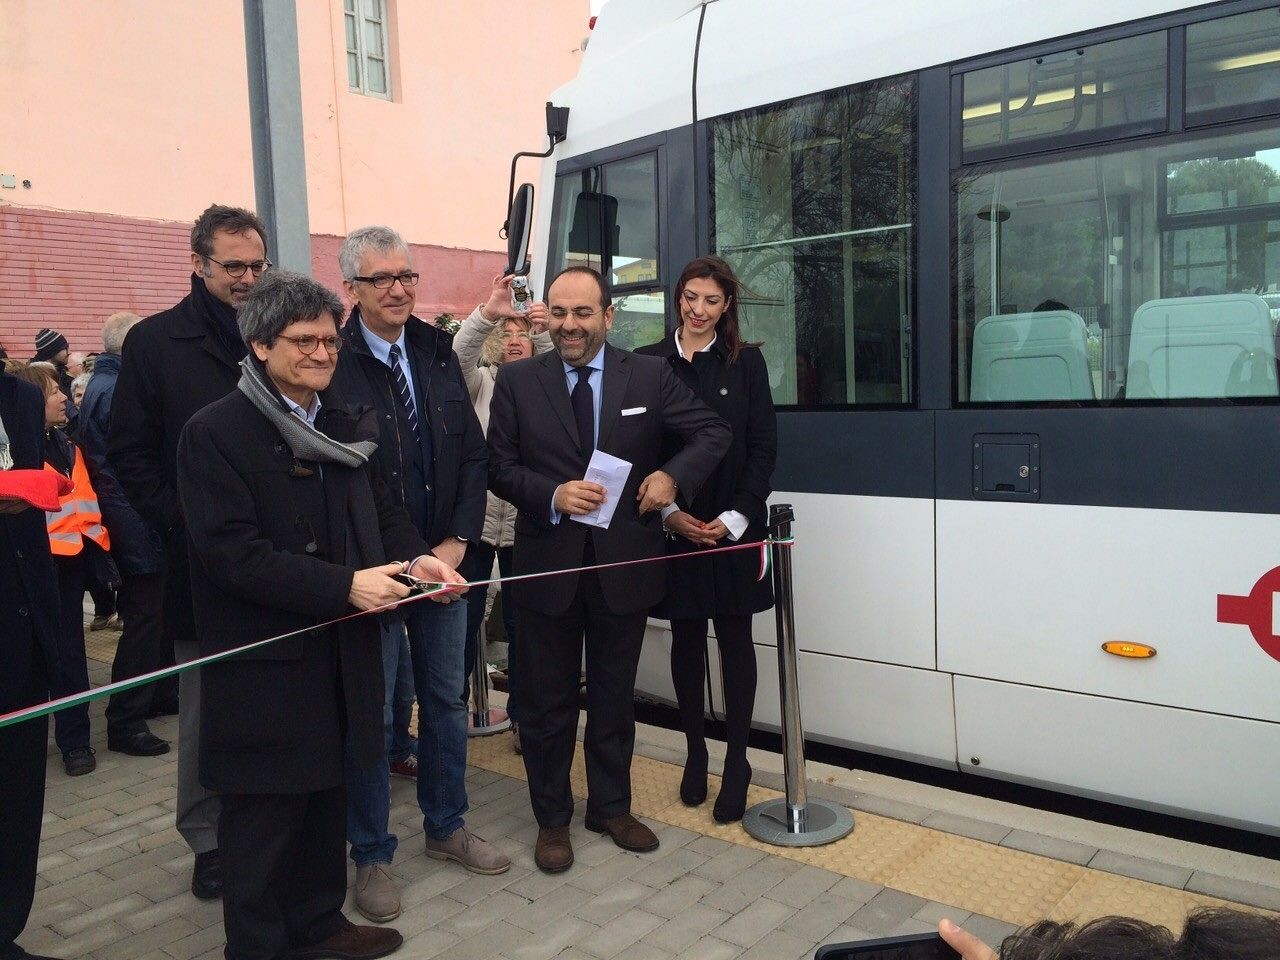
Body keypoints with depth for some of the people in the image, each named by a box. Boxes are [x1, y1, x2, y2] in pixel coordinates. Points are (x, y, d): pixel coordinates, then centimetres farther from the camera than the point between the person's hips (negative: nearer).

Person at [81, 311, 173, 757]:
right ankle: (125, 722, 3)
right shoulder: (116, 391, -19)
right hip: (139, 521, -10)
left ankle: (162, 691, 34)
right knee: (144, 617, -4)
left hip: (129, 520, 10)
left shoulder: (102, 384, 13)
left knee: (152, 609, 20)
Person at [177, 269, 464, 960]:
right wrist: (343, 586, -24)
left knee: (322, 791, 19)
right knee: (264, 809, 7)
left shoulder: (345, 422, 8)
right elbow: (231, 553, -20)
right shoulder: (216, 432, -13)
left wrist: (416, 558, -7)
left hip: (338, 646, 6)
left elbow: (381, 509, 14)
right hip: (263, 660, -6)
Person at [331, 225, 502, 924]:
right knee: (370, 710, 6)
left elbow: (472, 453, 7)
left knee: (446, 698, 16)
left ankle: (446, 826, 35)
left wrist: (457, 541, -4)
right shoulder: (333, 363, -12)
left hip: (444, 560, 6)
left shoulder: (437, 353, 7)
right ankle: (371, 854, 24)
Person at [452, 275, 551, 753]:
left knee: (523, 624, 8)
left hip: (525, 521, 1)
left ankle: (521, 715, 22)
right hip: (476, 516, -1)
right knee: (463, 620, 5)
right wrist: (486, 313, -34)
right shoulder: (480, 381, 5)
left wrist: (544, 332, -33)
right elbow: (459, 354, -15)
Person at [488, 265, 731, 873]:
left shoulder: (650, 376, 0)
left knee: (615, 696, 17)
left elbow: (714, 432, 2)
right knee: (546, 702, 12)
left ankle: (612, 807, 37)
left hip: (624, 563, 1)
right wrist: (552, 495, -20)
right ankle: (551, 819, 31)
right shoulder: (516, 381, -1)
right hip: (547, 564, 0)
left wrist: (674, 475, -17)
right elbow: (499, 467, -3)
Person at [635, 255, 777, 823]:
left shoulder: (746, 362, 3)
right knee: (686, 640, 10)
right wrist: (669, 513, -9)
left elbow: (763, 448, 0)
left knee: (735, 640, 5)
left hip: (734, 527, 0)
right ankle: (695, 754, 25)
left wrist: (735, 517, -10)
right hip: (672, 527, 1)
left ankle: (736, 763, 17)